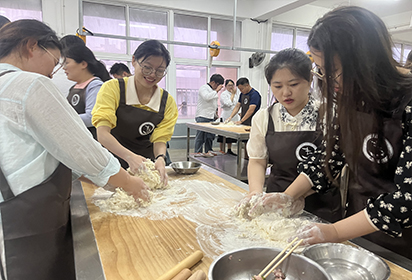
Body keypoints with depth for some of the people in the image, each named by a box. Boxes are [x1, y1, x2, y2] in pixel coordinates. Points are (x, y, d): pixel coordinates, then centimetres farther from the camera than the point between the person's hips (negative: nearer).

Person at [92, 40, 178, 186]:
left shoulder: (167, 101, 2)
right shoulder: (113, 88, -8)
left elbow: (160, 139, -1)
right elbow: (102, 134, -17)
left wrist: (160, 158, -24)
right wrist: (129, 157, -33)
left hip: (145, 167, 2)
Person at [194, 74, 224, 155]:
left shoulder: (213, 90, 21)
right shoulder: (204, 88, -4)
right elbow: (207, 97, -24)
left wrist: (215, 115, 22)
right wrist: (216, 91, -16)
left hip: (211, 117, 8)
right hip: (202, 117, -8)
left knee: (210, 136, 8)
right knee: (200, 136, -5)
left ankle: (208, 151, 17)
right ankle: (198, 152, 1)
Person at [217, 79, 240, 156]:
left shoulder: (236, 94, 13)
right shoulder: (223, 94, -7)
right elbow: (229, 104, -19)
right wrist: (233, 94, -10)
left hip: (234, 117, 6)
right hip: (226, 117, -6)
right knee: (223, 137, -2)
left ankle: (229, 150, 24)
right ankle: (222, 151, 7)